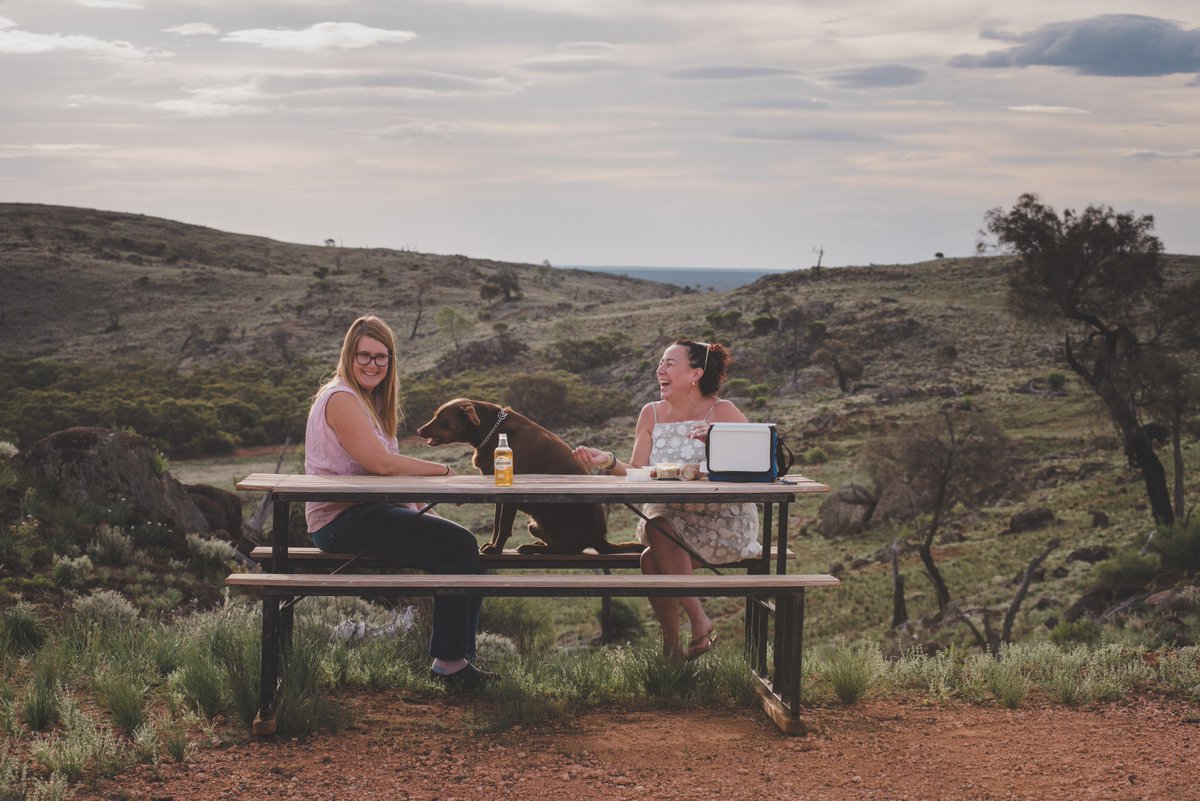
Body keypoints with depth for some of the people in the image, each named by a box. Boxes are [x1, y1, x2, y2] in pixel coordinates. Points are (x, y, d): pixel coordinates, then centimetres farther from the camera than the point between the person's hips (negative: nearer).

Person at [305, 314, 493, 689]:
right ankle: (447, 663, -12)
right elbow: (381, 463, -20)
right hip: (341, 521, -9)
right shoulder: (341, 399, -11)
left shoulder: (368, 401, 20)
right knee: (457, 546, -20)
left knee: (465, 546, -7)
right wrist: (441, 471, -10)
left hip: (368, 512, 9)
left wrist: (420, 504, 2)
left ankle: (459, 660, -4)